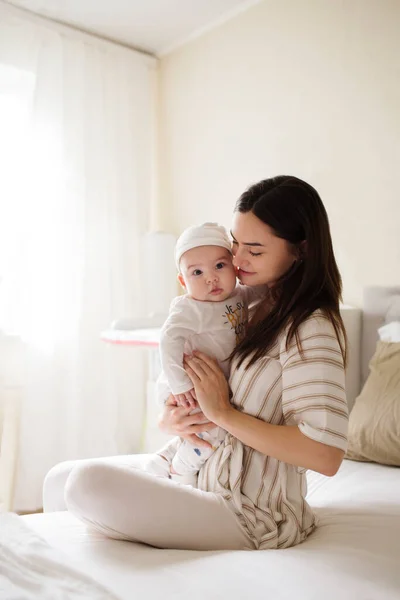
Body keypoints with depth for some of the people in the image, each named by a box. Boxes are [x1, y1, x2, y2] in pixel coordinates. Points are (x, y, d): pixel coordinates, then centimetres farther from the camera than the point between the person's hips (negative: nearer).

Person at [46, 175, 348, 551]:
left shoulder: (311, 328, -17)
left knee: (89, 482, -23)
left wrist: (223, 413, -20)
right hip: (202, 473, 8)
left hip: (251, 517, -8)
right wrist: (168, 418, -10)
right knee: (59, 479, 1)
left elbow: (326, 455, -27)